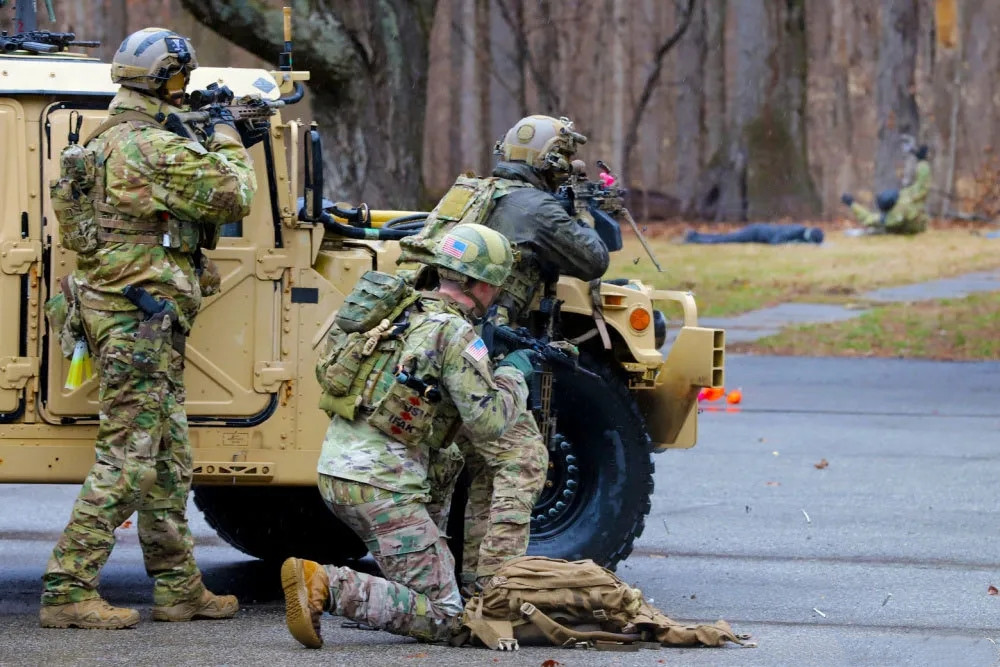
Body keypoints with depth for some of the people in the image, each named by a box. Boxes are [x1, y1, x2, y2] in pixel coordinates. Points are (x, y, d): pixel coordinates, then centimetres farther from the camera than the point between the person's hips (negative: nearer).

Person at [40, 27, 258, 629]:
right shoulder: (157, 150, -18)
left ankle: (179, 589, 21)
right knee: (127, 461, -9)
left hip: (149, 325, 10)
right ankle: (67, 592, -10)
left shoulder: (109, 141, 14)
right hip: (140, 321, -10)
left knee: (170, 461, 15)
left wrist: (208, 134, 20)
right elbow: (233, 196, -12)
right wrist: (226, 138, 5)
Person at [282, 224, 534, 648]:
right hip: (381, 481, -9)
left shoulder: (400, 310, 14)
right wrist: (513, 373, 5)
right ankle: (328, 587, -23)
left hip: (333, 468, 9)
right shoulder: (456, 335, -9)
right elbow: (486, 425, -14)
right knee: (441, 617, -8)